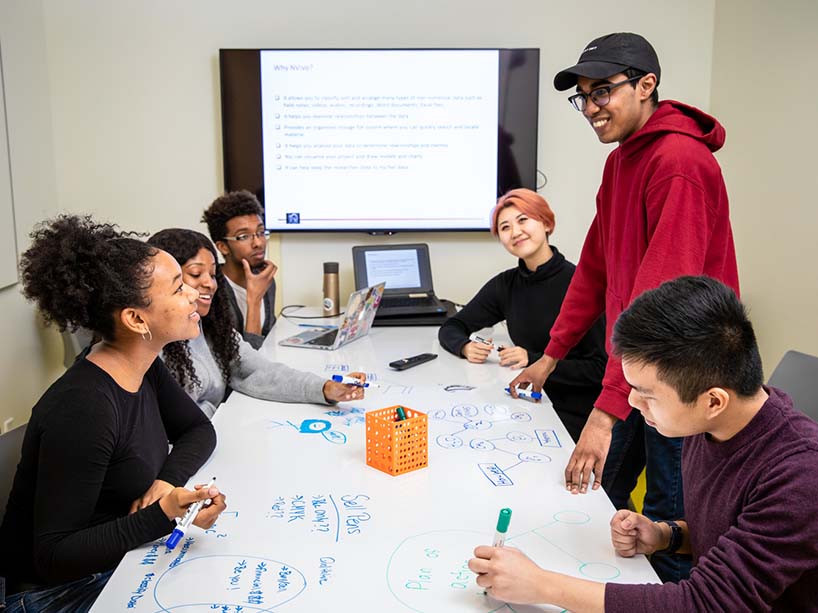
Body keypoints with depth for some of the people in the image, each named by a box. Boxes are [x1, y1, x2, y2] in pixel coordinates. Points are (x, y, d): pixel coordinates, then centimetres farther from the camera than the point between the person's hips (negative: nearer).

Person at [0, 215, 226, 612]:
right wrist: (162, 517, -38)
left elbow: (198, 429, 8)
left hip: (122, 559, 7)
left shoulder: (143, 369, -6)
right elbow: (53, 556, -25)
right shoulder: (82, 411, -31)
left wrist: (168, 479, -13)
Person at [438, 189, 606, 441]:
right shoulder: (506, 285, 5)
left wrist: (534, 361, -19)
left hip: (575, 417, -5)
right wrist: (465, 347, -10)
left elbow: (601, 368, -14)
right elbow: (451, 328, 12)